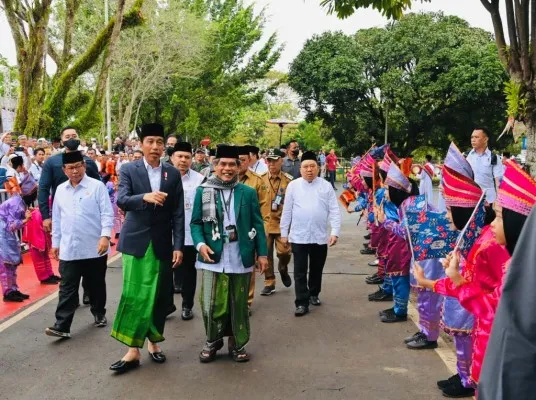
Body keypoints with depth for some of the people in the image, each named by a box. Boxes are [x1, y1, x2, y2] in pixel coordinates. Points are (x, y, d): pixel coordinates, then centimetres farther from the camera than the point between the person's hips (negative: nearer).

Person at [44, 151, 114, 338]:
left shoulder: (97, 186, -5)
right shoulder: (60, 190, 9)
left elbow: (107, 214, -9)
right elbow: (57, 219, 15)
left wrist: (105, 236, -20)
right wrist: (55, 242, 15)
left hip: (94, 247, -3)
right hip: (69, 249, 3)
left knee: (96, 285, 13)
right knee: (67, 288, 0)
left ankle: (99, 314, 32)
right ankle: (62, 326, -1)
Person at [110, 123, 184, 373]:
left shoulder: (173, 174, 4)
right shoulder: (129, 170, -1)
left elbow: (178, 213, 3)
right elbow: (122, 201, -16)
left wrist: (178, 246, -3)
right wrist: (144, 197, -35)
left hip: (162, 243, 2)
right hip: (136, 241, -2)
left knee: (159, 295, 9)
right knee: (134, 295, -2)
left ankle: (153, 341, 25)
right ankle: (133, 349, 4)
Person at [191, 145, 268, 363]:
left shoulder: (248, 193, 5)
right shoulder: (203, 191, 3)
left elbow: (257, 224, 6)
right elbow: (195, 222, 3)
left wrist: (262, 253, 2)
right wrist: (200, 244, -14)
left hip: (240, 258, 1)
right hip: (213, 257, -1)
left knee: (239, 304, 11)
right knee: (212, 304, 2)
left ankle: (238, 344, 26)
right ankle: (212, 341, 24)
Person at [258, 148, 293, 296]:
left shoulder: (289, 180, -1)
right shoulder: (260, 179, 2)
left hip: (283, 223, -1)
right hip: (264, 223, 1)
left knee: (284, 252, -8)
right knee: (266, 254, 4)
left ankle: (283, 268, 26)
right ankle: (269, 283, 17)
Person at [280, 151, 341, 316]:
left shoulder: (326, 186, 0)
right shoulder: (293, 186, 0)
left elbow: (334, 211, -1)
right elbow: (287, 211, 4)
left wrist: (335, 232, -10)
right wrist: (284, 233, 4)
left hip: (320, 236, 1)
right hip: (298, 236, -1)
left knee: (316, 269, 16)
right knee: (300, 272, 0)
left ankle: (314, 294, 35)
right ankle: (302, 303, 5)